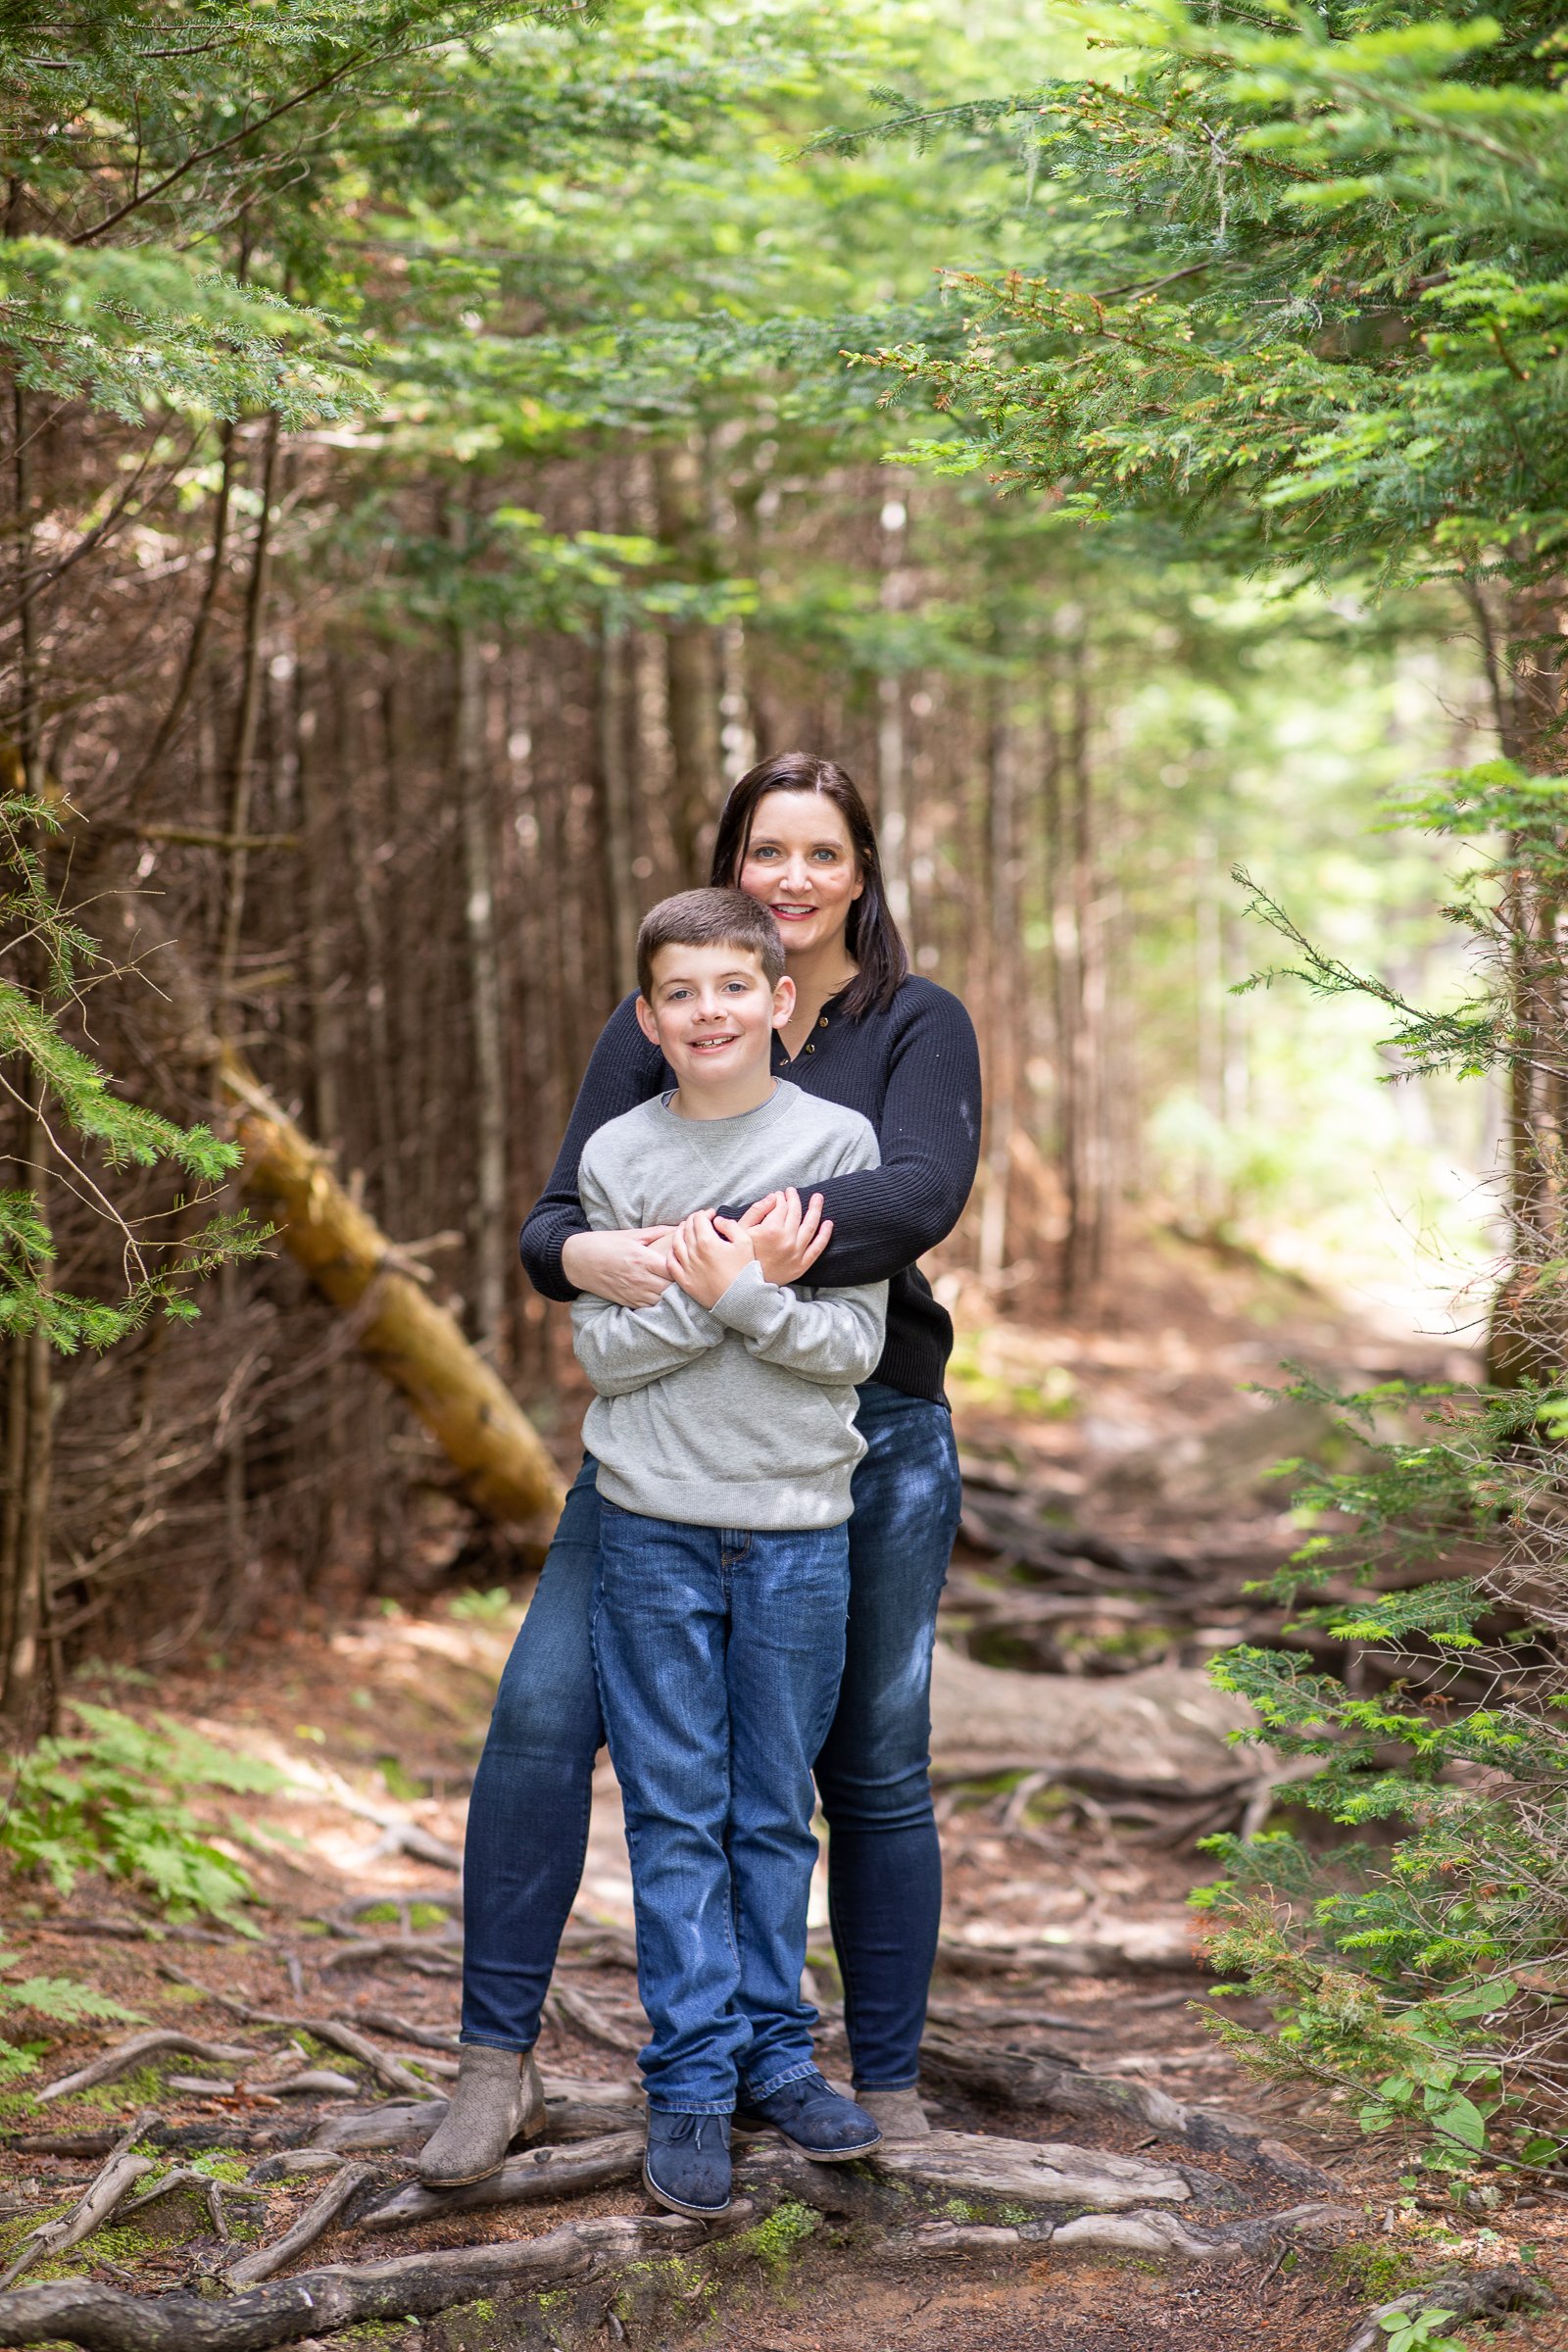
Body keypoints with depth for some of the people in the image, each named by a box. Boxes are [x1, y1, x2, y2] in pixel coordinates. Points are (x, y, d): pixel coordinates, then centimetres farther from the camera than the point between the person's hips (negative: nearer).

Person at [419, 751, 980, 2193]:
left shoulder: (919, 1027, 1)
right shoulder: (659, 1026, 5)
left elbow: (927, 1190, -18)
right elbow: (555, 1215, -2)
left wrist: (809, 1233, -37)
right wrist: (584, 1255, -26)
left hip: (870, 1440, -1)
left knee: (875, 1765, 6)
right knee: (542, 1711, -14)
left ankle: (890, 2088, 21)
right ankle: (499, 2067, -7)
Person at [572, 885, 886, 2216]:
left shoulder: (838, 1143, -1)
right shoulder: (617, 1157, 3)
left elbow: (857, 1345, -6)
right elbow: (601, 1353, -2)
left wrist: (739, 1294, -18)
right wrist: (709, 1298, -17)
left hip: (798, 1523, 0)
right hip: (656, 1520, 0)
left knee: (775, 1810, 8)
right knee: (675, 1814, 2)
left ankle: (776, 2053, 19)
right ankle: (691, 2083, 7)